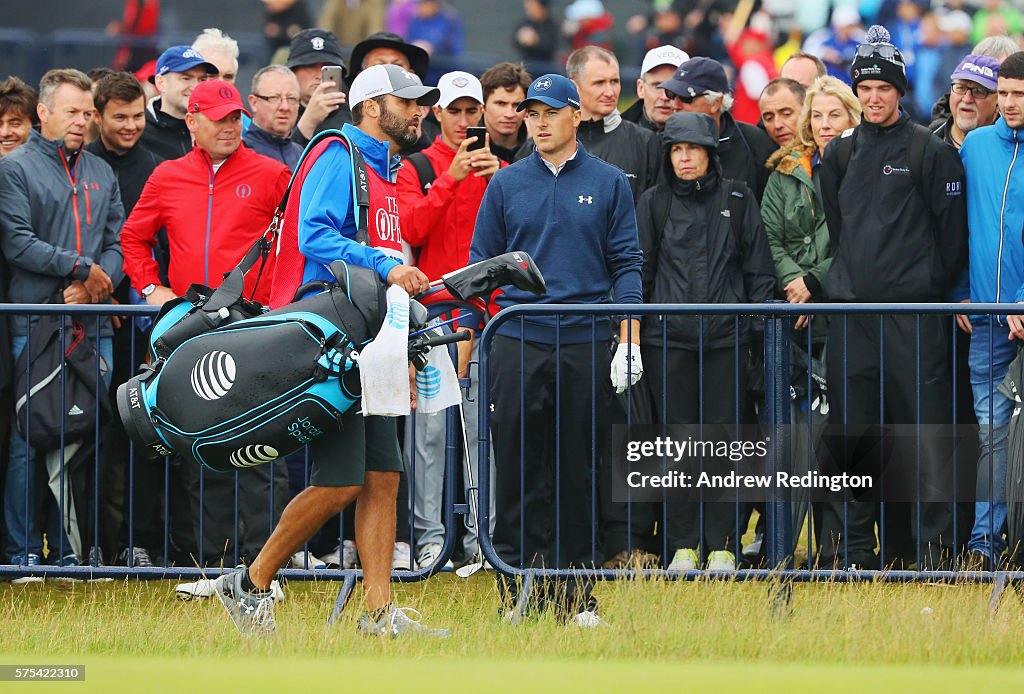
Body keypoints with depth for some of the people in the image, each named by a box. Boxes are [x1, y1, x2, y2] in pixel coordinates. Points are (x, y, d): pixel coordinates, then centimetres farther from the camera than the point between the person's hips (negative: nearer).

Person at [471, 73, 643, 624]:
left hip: (586, 345, -1)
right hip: (517, 345, 1)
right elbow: (480, 266, 11)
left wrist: (628, 340, -3)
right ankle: (517, 591, 0)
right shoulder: (506, 184, 10)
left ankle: (575, 596, 6)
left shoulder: (608, 183, 7)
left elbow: (626, 265, 6)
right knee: (517, 471, -2)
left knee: (578, 472, 2)